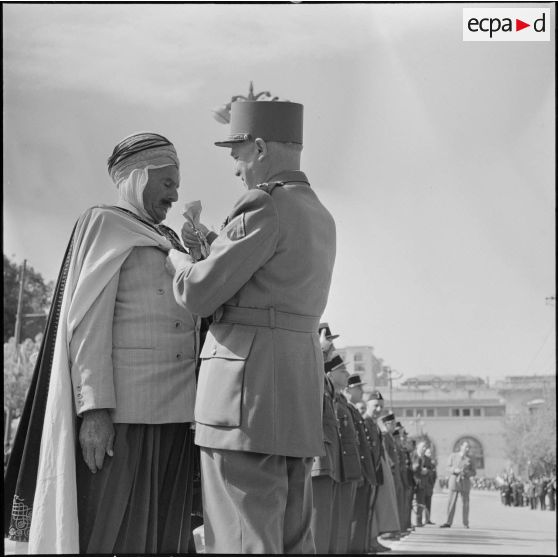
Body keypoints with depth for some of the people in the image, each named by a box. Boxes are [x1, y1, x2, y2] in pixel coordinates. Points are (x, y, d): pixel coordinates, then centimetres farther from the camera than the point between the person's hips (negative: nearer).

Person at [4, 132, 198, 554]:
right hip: (120, 408, -7)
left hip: (172, 409, 7)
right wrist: (95, 409, -17)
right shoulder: (103, 225, 1)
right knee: (107, 534, -8)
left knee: (161, 539, 3)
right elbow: (88, 322, -8)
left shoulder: (167, 240, 23)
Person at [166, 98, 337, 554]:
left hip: (250, 387, -9)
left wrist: (177, 259, 11)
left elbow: (200, 294, -10)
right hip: (298, 397, 9)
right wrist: (210, 247, 24)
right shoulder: (321, 219, 19)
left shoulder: (266, 206, -10)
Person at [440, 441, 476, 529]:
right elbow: (449, 468, 1)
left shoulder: (469, 459, 4)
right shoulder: (453, 456, 2)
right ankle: (448, 522, 0)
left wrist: (467, 472, -14)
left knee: (465, 503, 0)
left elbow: (474, 472, 6)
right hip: (454, 481, 0)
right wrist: (455, 470, -19)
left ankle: (465, 523, 7)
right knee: (451, 502, -3)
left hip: (465, 482, 1)